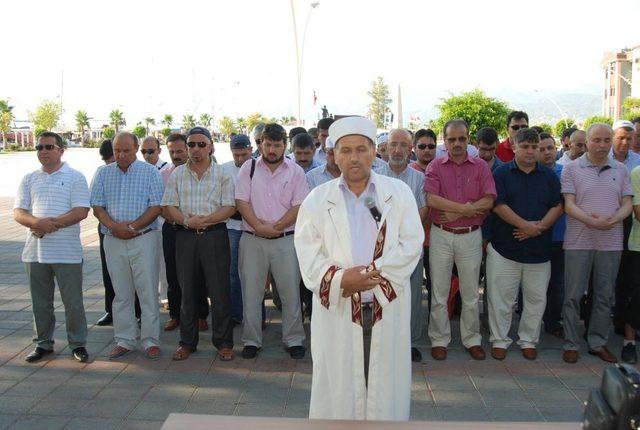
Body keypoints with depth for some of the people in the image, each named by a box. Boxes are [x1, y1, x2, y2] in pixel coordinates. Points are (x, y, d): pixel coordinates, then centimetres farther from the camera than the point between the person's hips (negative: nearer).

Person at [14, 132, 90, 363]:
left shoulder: (75, 177, 0)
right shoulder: (29, 179, 12)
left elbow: (81, 212, -10)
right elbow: (18, 212, 3)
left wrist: (51, 223, -18)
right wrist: (38, 222, -18)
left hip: (67, 251, -4)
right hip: (35, 250, 4)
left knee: (73, 301, 3)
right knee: (40, 301, 13)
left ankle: (78, 344, 16)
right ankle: (43, 343, 26)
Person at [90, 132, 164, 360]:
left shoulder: (150, 172, 0)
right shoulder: (103, 173, 9)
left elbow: (156, 207, -6)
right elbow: (97, 206, 5)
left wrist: (132, 226, -14)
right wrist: (114, 226, -12)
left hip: (143, 239, -3)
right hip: (113, 240, 3)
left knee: (148, 291, 0)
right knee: (121, 293, 9)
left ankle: (150, 341, 9)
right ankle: (124, 341, 18)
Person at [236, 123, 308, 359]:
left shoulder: (296, 171, 4)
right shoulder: (248, 169, 6)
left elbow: (299, 206, -3)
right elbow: (242, 202, -2)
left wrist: (275, 227, -12)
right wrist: (259, 226, -14)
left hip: (285, 240, -1)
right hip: (252, 240, 1)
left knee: (290, 292, 3)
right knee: (251, 291, 6)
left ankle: (294, 340, 17)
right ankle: (251, 340, 19)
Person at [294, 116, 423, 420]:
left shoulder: (399, 193, 4)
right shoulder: (317, 199, 5)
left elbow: (411, 245, -3)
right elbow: (308, 255, -2)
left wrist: (372, 273, -15)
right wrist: (341, 279, -19)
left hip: (388, 307, 0)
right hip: (336, 310, 0)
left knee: (386, 386, 9)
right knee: (338, 387, 6)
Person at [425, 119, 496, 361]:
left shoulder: (480, 167, 4)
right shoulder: (435, 166, 1)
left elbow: (488, 202, -8)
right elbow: (431, 199, -13)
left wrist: (455, 213, -14)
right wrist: (465, 208, -14)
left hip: (471, 236, 1)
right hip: (441, 235, -1)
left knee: (471, 293, 10)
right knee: (439, 292, 6)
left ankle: (472, 339, 24)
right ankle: (439, 340, 18)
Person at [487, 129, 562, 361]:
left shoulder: (549, 175, 9)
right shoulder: (502, 173, 1)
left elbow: (558, 206, 2)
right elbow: (498, 205, -9)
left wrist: (540, 226, -13)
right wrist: (525, 225, -15)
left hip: (539, 249, 3)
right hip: (504, 248, -2)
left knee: (536, 298, 8)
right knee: (501, 297, 2)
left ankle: (528, 340, 23)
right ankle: (499, 340, 16)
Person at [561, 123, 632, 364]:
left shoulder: (620, 170, 10)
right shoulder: (572, 169, 0)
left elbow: (627, 203, 5)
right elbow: (569, 204, -7)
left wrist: (613, 219, -16)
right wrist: (592, 221, -22)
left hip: (611, 243, 3)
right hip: (579, 242, -3)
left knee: (604, 296, 11)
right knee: (573, 295, 2)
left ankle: (598, 343, 23)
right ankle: (570, 344, 13)